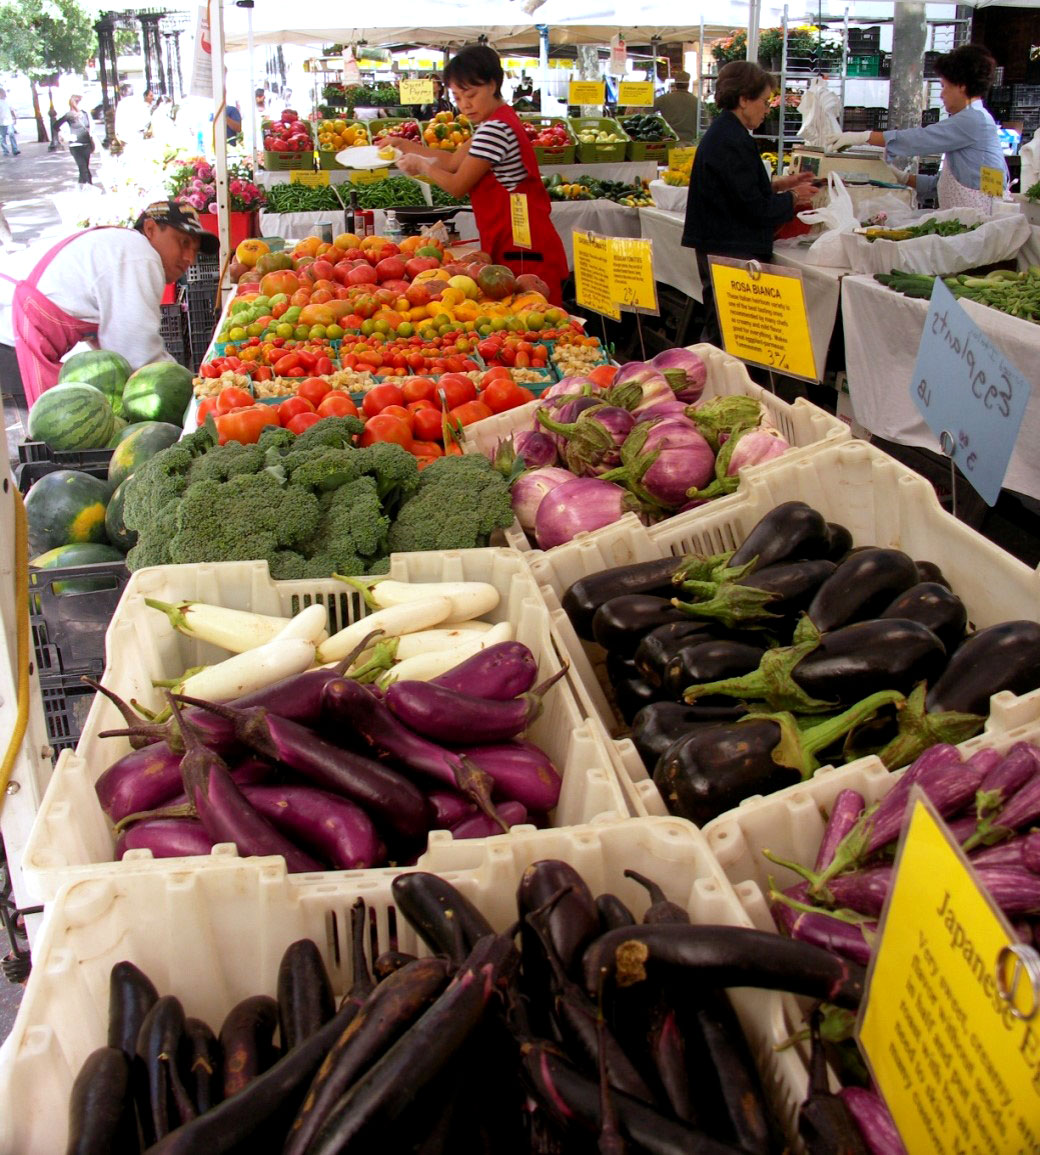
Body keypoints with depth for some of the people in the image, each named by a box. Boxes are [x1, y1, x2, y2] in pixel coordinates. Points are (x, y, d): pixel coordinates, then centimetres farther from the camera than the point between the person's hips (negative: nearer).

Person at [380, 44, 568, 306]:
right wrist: (404, 144, 21)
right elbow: (454, 161, 22)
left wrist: (421, 165, 5)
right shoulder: (498, 123, 16)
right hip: (511, 247, 10)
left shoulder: (496, 129, -16)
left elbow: (457, 186, -11)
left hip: (524, 253, -10)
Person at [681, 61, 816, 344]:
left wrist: (778, 184, 15)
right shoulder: (733, 141, -17)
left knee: (716, 331, 15)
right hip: (732, 253, -11)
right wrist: (792, 198, -4)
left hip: (716, 248, 11)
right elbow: (754, 209, -18)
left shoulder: (721, 132, 15)